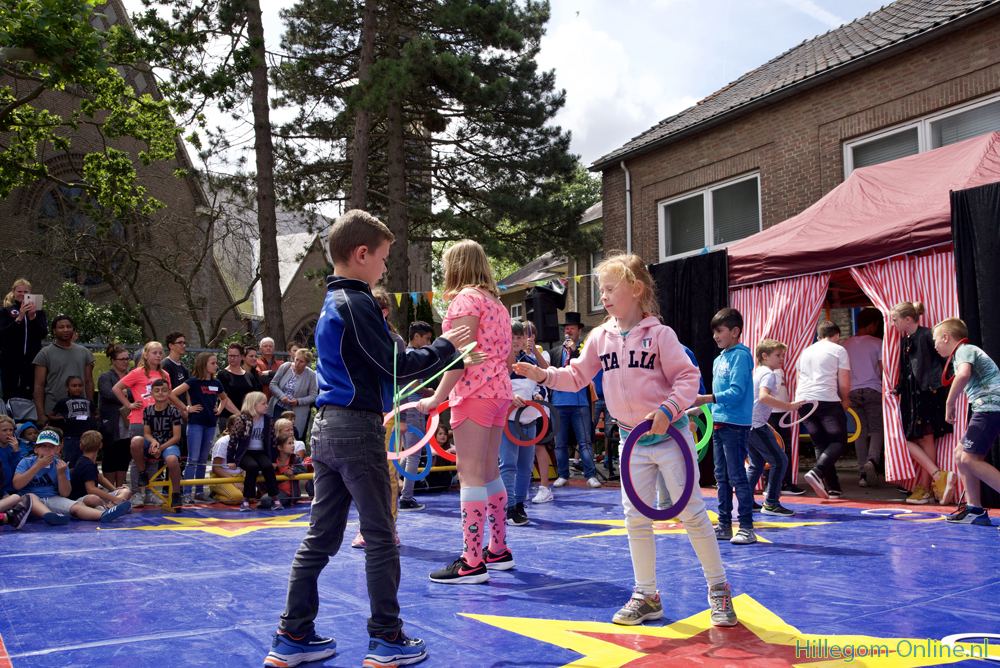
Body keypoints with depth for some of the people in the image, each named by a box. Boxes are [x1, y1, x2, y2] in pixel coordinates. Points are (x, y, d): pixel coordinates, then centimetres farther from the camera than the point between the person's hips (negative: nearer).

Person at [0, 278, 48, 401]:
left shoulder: (39, 311, 10)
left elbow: (43, 333, -3)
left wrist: (32, 317, -17)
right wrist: (19, 318, -19)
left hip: (32, 359, 1)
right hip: (10, 360, -1)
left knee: (28, 397, 0)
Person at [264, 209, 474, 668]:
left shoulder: (332, 304, 16)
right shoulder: (356, 303, -13)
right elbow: (396, 365, -16)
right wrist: (445, 347, -4)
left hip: (326, 427, 9)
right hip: (357, 428, -9)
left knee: (320, 538, 12)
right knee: (380, 538, 1)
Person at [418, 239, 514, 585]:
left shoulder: (466, 298, -9)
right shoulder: (495, 301, 18)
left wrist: (438, 398, -16)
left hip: (475, 392, -10)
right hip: (499, 391, 10)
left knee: (471, 475, -10)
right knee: (489, 472, 15)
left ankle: (472, 563, -11)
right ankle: (498, 550, 23)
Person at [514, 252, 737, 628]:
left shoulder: (659, 334, -11)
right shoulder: (601, 338, 3)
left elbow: (688, 377, -11)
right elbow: (577, 376, 7)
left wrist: (668, 410, -24)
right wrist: (543, 375, -7)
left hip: (668, 434, -5)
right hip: (632, 441, 5)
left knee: (691, 513, 0)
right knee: (636, 518, 7)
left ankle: (719, 590, 16)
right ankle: (646, 596, 19)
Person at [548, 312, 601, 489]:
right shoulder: (555, 352, 15)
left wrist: (574, 350, -12)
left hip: (580, 403, -3)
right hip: (559, 402, 3)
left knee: (585, 441, -4)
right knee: (560, 442, 7)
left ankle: (591, 475, 0)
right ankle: (563, 475, 15)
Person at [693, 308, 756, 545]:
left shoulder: (741, 355, -10)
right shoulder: (719, 360, 15)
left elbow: (736, 392, -19)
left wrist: (706, 399, -23)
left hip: (736, 425, -9)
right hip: (719, 423, 9)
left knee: (737, 476, -6)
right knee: (722, 477, 12)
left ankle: (747, 528, 1)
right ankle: (724, 525, 20)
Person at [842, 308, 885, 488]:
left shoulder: (845, 345, 7)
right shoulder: (877, 343, -3)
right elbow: (883, 370, -5)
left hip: (853, 391, 3)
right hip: (873, 391, -3)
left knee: (860, 432, 7)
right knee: (876, 429, 4)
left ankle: (863, 473, 4)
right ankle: (872, 460, -23)